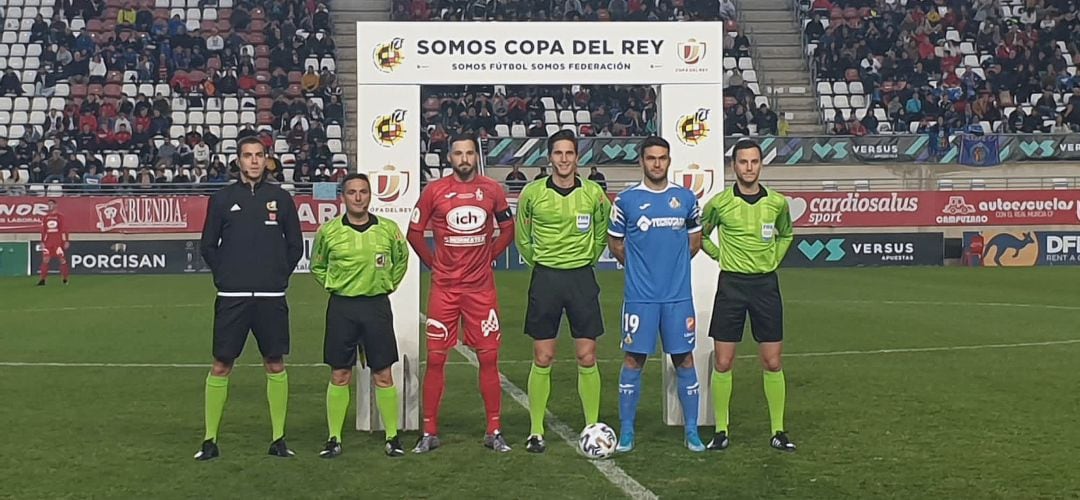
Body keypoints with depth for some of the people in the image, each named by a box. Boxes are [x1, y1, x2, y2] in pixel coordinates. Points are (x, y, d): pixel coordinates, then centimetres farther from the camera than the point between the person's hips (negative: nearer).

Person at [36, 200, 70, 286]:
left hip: (58, 241, -4)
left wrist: (66, 241, -7)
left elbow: (64, 229, -2)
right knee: (45, 259, -2)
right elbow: (43, 230, 14)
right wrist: (42, 242, 9)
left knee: (62, 259, -2)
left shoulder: (60, 216, 1)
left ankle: (65, 279, 9)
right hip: (48, 241, 4)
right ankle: (42, 280, -1)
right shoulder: (46, 217, 13)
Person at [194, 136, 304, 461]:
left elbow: (296, 245, 13)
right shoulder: (222, 199, 4)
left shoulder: (281, 198, 6)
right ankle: (210, 440, 10)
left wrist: (280, 276, 5)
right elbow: (208, 245, 10)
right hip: (232, 298, -1)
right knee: (221, 367, 1)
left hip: (271, 298, 1)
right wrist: (224, 276, 3)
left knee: (275, 366, 5)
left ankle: (278, 439, 14)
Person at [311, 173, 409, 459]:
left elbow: (401, 260, 17)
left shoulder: (388, 229, -1)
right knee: (339, 375, 4)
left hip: (377, 306, 0)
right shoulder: (329, 231, -1)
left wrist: (388, 285, 8)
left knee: (383, 375, 3)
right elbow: (317, 266, 15)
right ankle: (334, 439, 13)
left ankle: (392, 437, 12)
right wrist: (331, 286, 4)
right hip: (341, 308, 0)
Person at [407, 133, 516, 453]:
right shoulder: (434, 191, -1)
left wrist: (490, 256, 7)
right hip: (444, 287, -1)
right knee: (435, 358, 1)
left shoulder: (492, 189, 3)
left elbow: (508, 229, 15)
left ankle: (494, 431, 12)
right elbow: (414, 232, 8)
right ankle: (429, 433, 10)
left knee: (488, 357, 2)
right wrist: (433, 262, 3)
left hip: (481, 287, 1)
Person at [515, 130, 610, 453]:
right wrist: (537, 262, 7)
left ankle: (592, 428, 11)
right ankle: (536, 432, 10)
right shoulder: (532, 193, -2)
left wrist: (588, 258, 10)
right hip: (545, 278, 0)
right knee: (543, 359, 2)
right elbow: (522, 237, 11)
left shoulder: (593, 193, -1)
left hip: (582, 278, 1)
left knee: (587, 358, 1)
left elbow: (603, 231, 15)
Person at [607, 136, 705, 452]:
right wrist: (641, 265, 9)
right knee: (633, 359, 1)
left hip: (678, 295, 2)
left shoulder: (685, 198, 6)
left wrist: (674, 263, 10)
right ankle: (626, 431, 11)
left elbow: (695, 239, 18)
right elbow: (615, 243, 11)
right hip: (639, 296, -1)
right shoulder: (626, 200, 1)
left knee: (684, 358, 4)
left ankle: (692, 431, 14)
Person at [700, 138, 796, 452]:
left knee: (772, 363, 3)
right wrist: (719, 255, 2)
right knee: (723, 362, 0)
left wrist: (774, 259, 8)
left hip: (765, 284, 1)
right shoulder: (719, 203, -3)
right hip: (731, 284, -1)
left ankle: (778, 432, 13)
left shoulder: (777, 202, 2)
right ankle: (721, 431, 10)